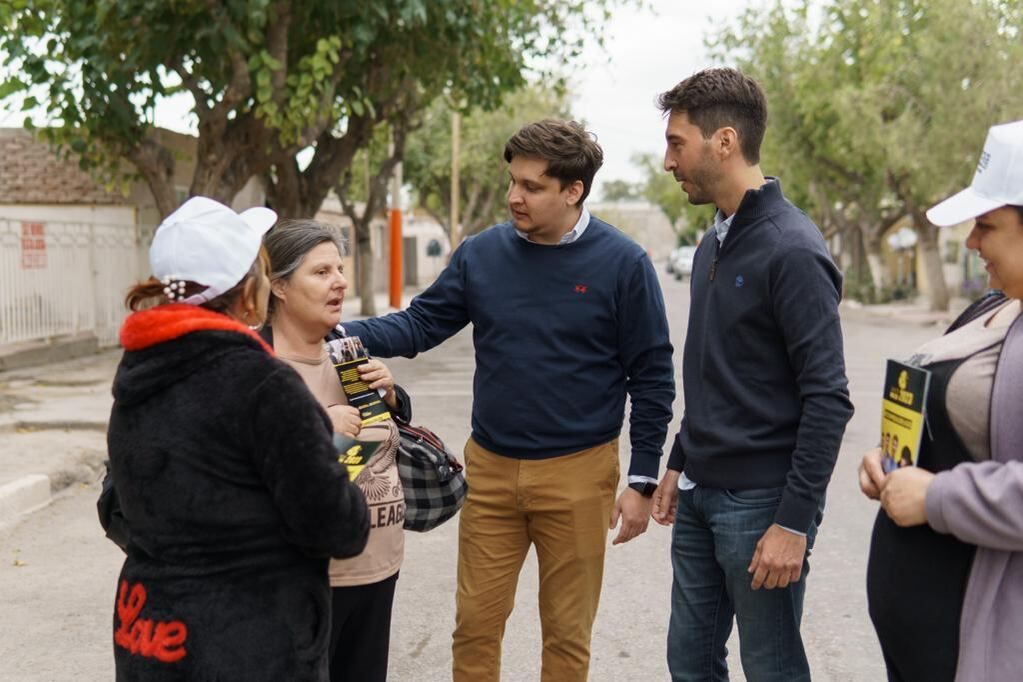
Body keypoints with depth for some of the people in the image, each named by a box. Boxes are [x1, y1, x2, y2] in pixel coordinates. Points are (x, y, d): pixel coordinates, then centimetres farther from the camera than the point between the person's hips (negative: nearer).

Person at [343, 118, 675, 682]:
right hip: (490, 467, 3)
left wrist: (641, 481, -7)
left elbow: (652, 377, -5)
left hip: (577, 474, -3)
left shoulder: (622, 264, -8)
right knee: (475, 623, 11)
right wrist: (345, 334, -16)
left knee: (567, 632, 11)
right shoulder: (481, 254, 0)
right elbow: (421, 323, 3)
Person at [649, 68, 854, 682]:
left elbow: (828, 399, -19)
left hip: (760, 502, -8)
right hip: (700, 495, 8)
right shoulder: (714, 245, 11)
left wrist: (795, 521, -20)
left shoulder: (791, 250, -17)